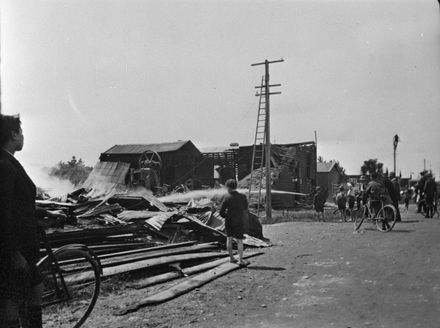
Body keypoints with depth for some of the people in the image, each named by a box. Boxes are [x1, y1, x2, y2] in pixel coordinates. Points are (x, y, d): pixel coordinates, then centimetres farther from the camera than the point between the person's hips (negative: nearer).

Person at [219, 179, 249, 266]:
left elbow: (221, 212, -8)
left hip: (229, 221, 0)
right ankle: (241, 260, 3)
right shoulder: (243, 197, -7)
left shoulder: (227, 198, -12)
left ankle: (231, 258, 22)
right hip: (239, 222, 0)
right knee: (239, 241, 5)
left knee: (229, 238, 16)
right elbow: (245, 209, 6)